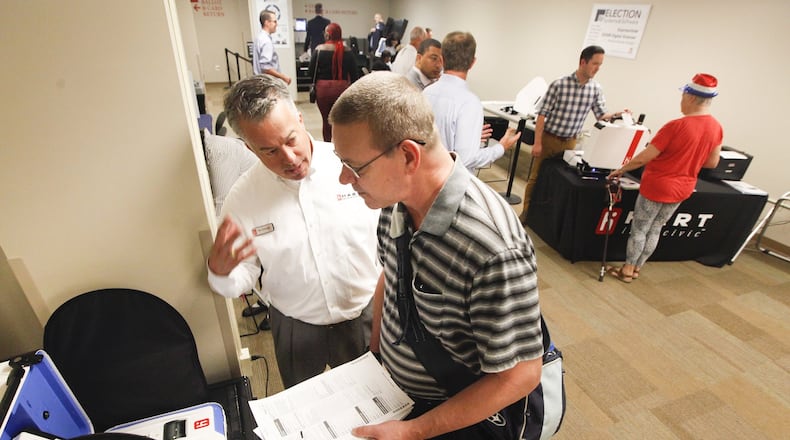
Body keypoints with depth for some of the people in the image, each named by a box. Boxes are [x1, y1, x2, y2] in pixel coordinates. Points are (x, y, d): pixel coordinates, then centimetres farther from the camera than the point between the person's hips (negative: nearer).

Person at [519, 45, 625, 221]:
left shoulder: (596, 89, -1)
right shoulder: (559, 85, -15)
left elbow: (601, 115, 5)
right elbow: (542, 114, -13)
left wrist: (616, 115, -17)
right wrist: (537, 142, -15)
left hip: (570, 142, 4)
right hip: (549, 138, -4)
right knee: (536, 177, 4)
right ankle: (526, 212, 17)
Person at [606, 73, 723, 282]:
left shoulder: (676, 126, -23)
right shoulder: (716, 128, -3)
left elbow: (643, 158, -21)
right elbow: (712, 163, 8)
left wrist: (621, 170, -7)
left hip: (657, 186, -7)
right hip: (682, 189, 7)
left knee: (638, 229, 8)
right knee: (655, 230, 18)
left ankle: (627, 270, 19)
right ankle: (636, 268, 28)